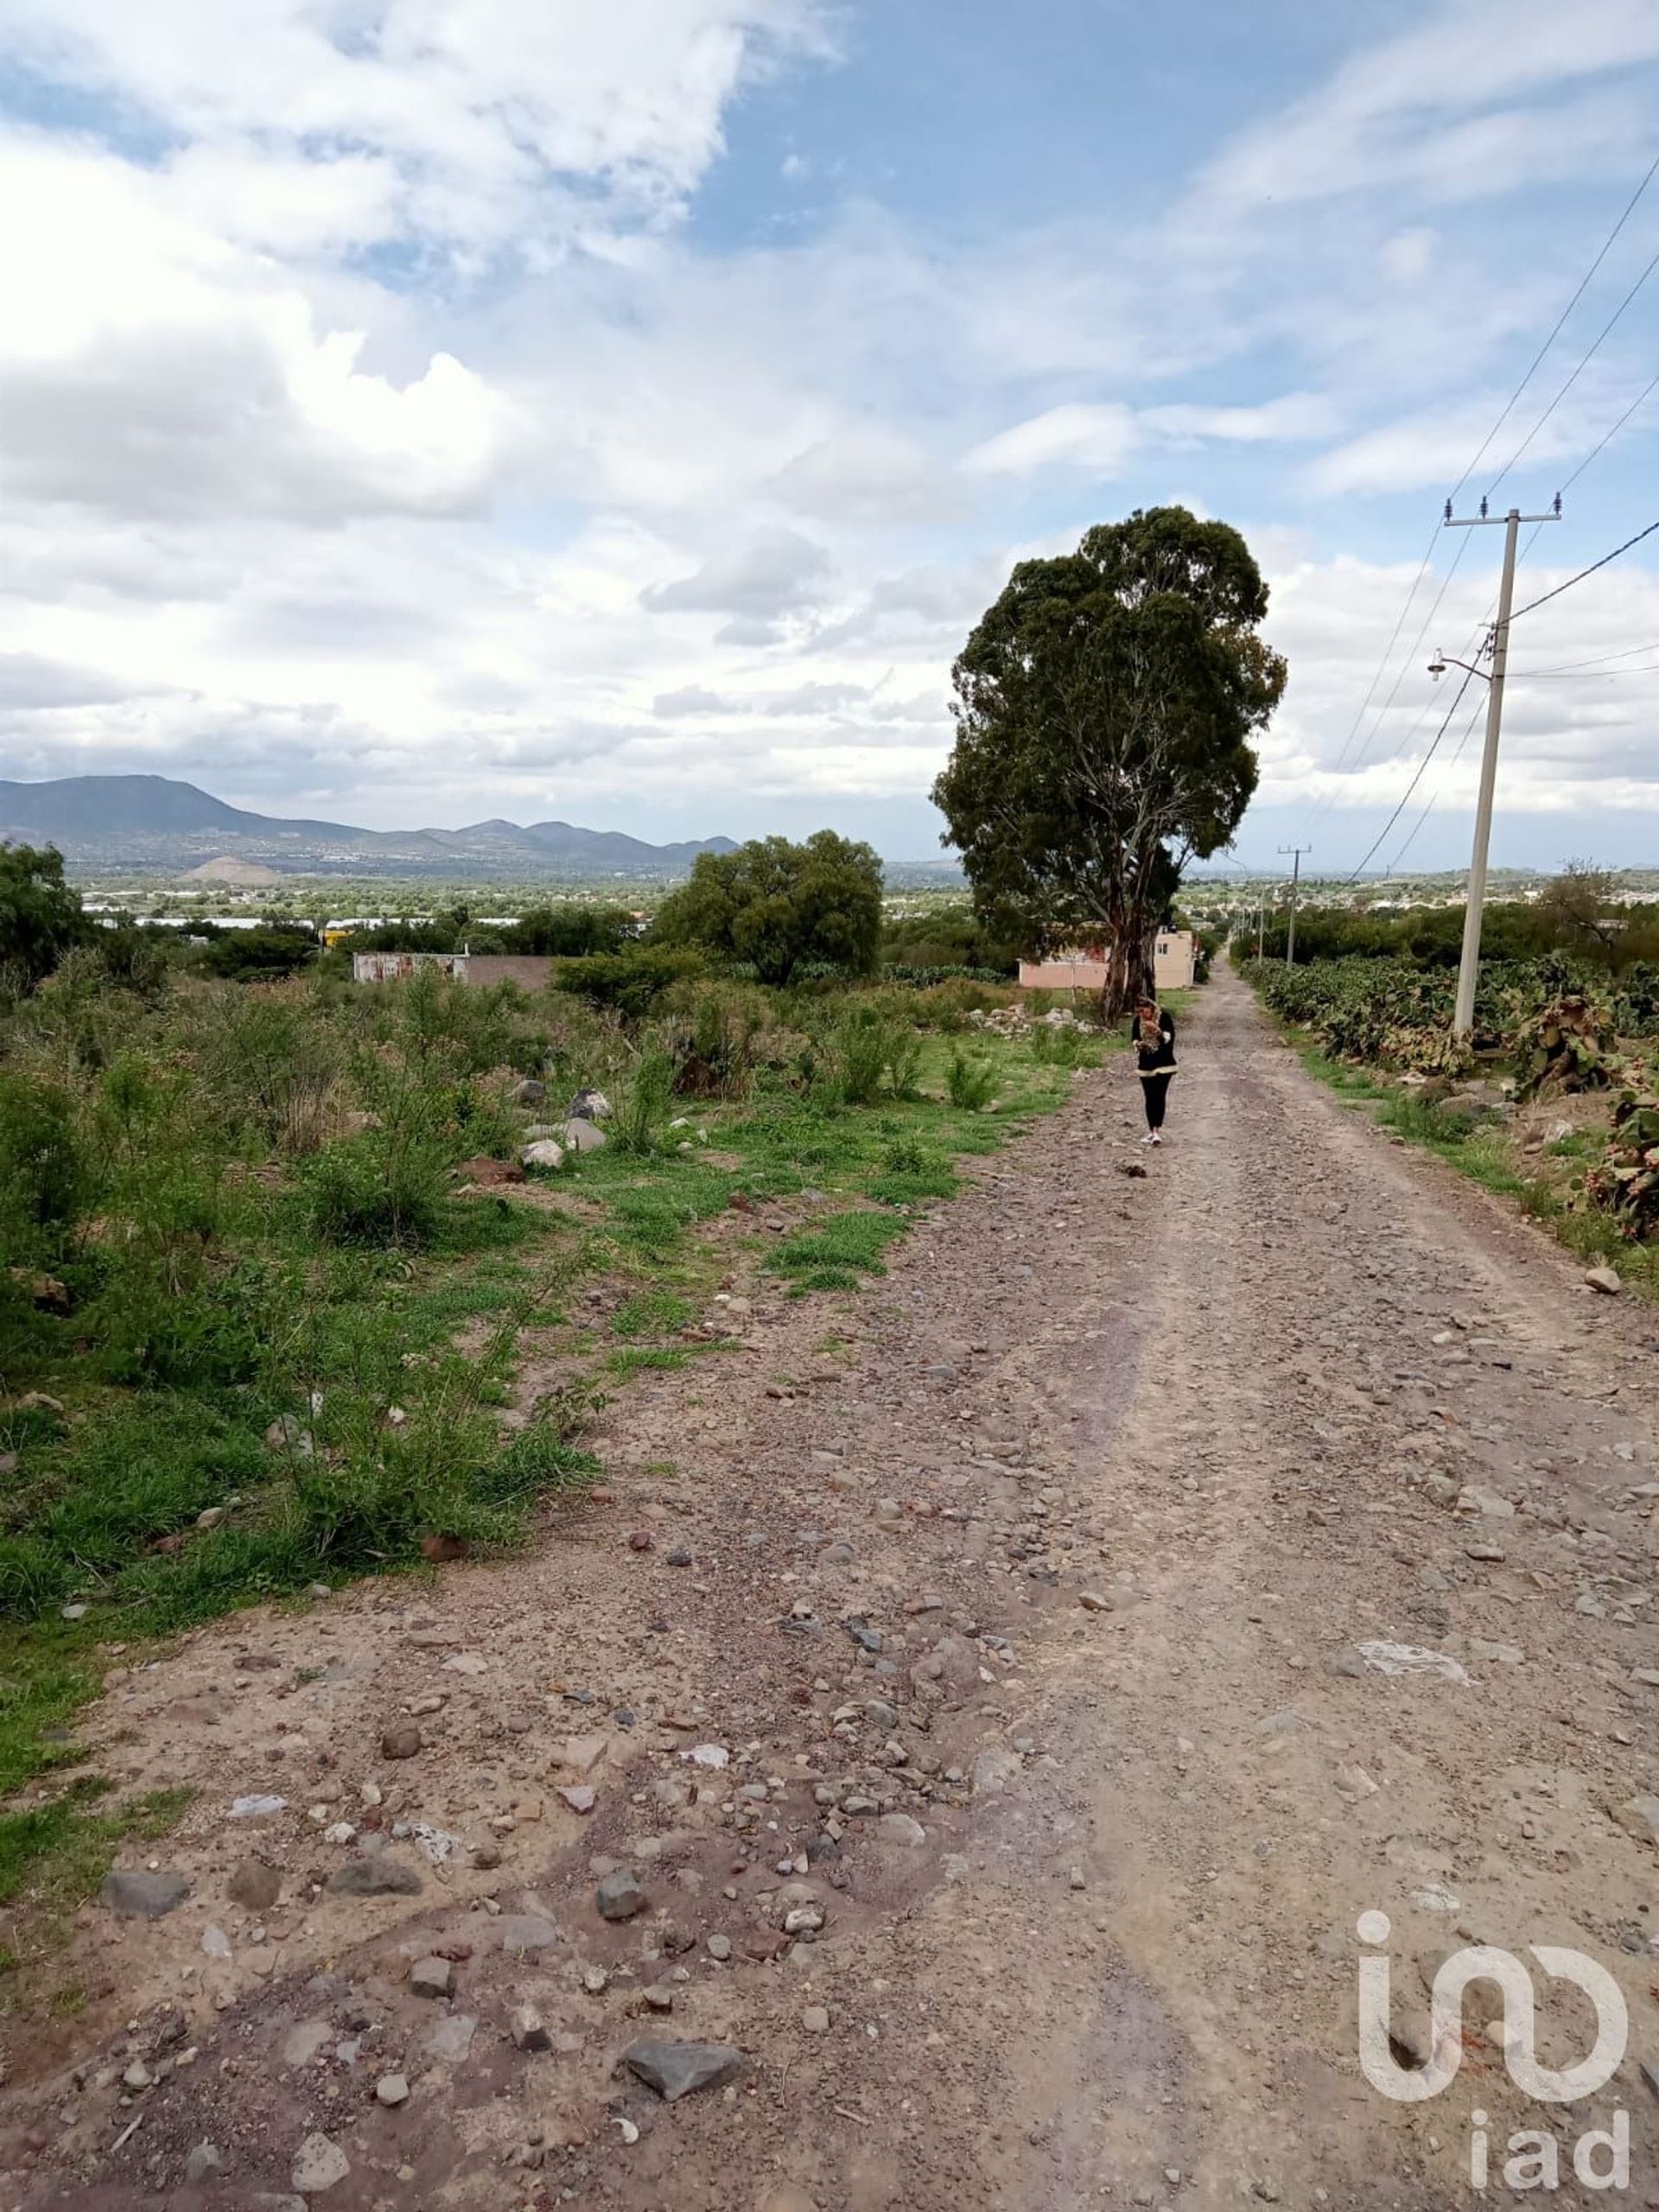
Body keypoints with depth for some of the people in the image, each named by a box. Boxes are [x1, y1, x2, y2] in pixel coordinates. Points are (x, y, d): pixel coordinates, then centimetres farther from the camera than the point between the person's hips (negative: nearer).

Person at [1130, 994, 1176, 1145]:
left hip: (1163, 1064, -4)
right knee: (1149, 1098, 7)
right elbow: (1133, 1038, 9)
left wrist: (1157, 1030, -28)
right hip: (1146, 1065, 4)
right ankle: (1151, 1130, 14)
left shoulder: (1164, 1018, -11)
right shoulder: (1138, 1020, 2)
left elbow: (1168, 1038, -12)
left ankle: (1157, 1130, -15)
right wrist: (1138, 1044, -13)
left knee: (1159, 1096, -13)